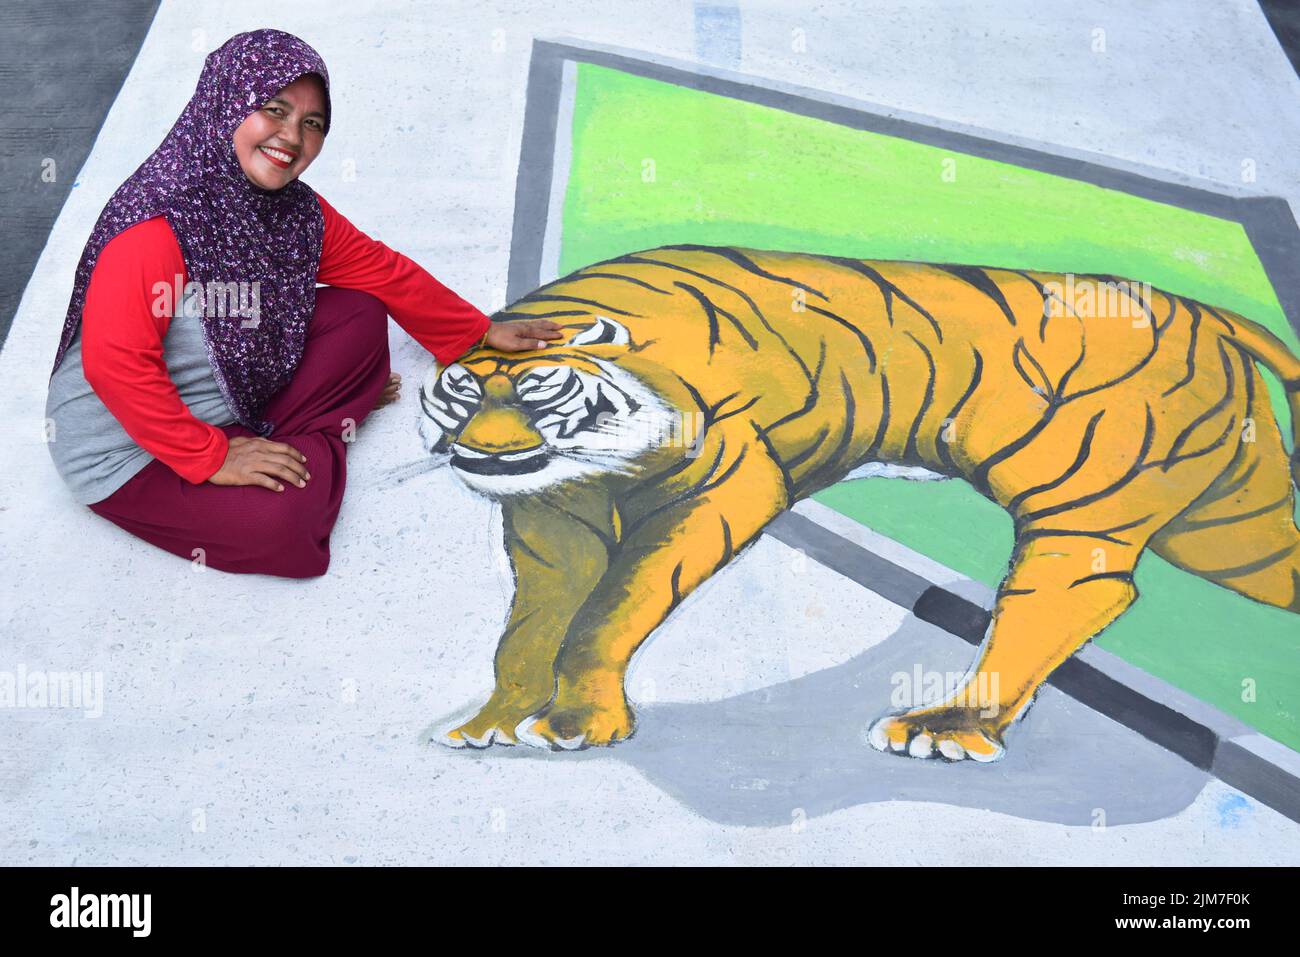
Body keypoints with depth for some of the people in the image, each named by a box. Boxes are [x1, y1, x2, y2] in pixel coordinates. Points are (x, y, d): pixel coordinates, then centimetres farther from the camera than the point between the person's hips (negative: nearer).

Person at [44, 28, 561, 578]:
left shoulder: (299, 213, -5)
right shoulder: (157, 223, -29)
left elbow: (384, 272, 8)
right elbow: (115, 364, -33)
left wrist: (483, 332, 15)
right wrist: (211, 458, -28)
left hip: (232, 401, 7)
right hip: (125, 453, -7)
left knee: (361, 314, -2)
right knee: (280, 525, -27)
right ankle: (321, 445, 3)